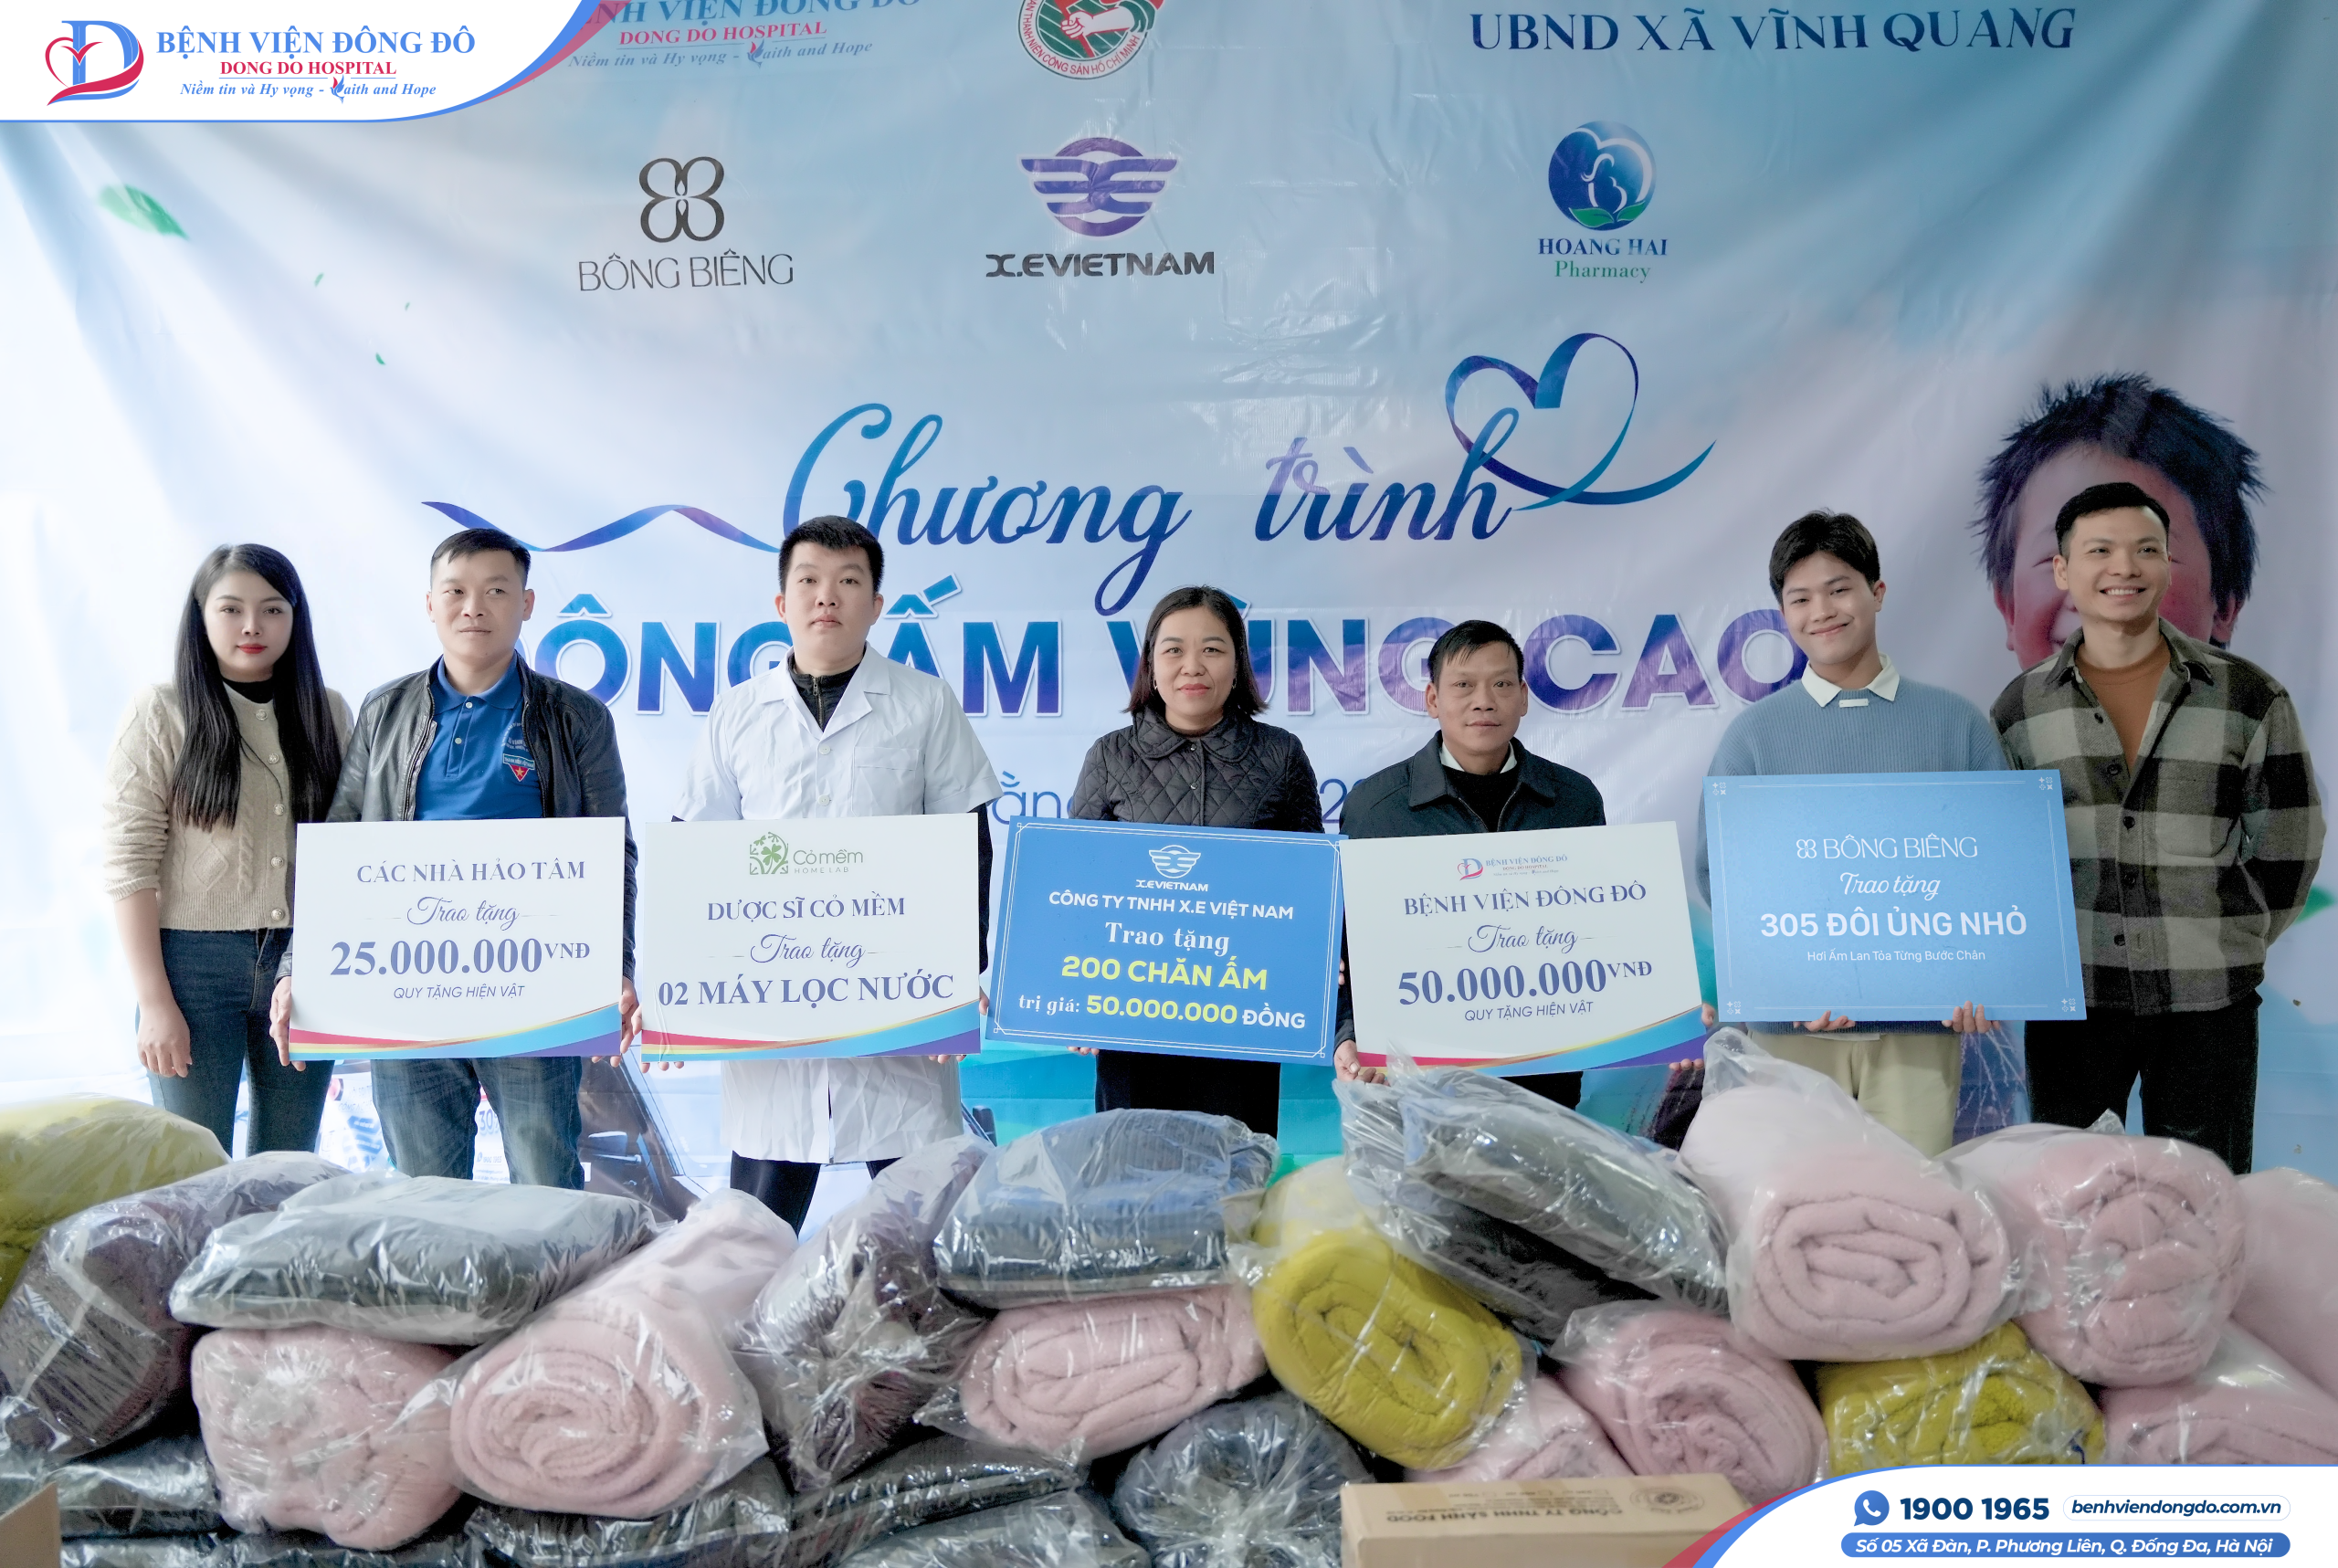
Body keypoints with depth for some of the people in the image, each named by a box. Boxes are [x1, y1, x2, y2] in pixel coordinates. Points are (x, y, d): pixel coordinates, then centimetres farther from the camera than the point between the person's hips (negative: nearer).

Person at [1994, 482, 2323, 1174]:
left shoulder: (2249, 696, 0)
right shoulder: (2021, 709, 3)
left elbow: (2286, 846, 4)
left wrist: (2230, 946, 5)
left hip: (2207, 999, -1)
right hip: (2070, 997, 1)